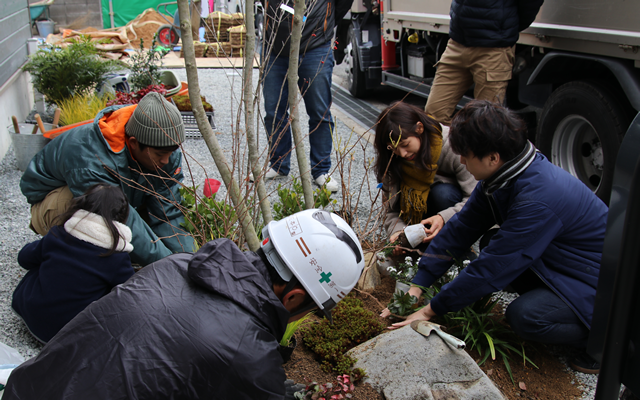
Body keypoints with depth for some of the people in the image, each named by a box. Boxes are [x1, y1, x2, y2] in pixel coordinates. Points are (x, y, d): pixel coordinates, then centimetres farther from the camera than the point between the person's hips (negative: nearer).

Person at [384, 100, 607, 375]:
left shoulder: (539, 199, -35)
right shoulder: (502, 176, -7)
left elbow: (492, 269, -31)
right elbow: (461, 228, -2)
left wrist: (431, 310, -21)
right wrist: (417, 285, -5)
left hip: (599, 281, -9)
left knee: (525, 316, -29)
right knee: (494, 246, -2)